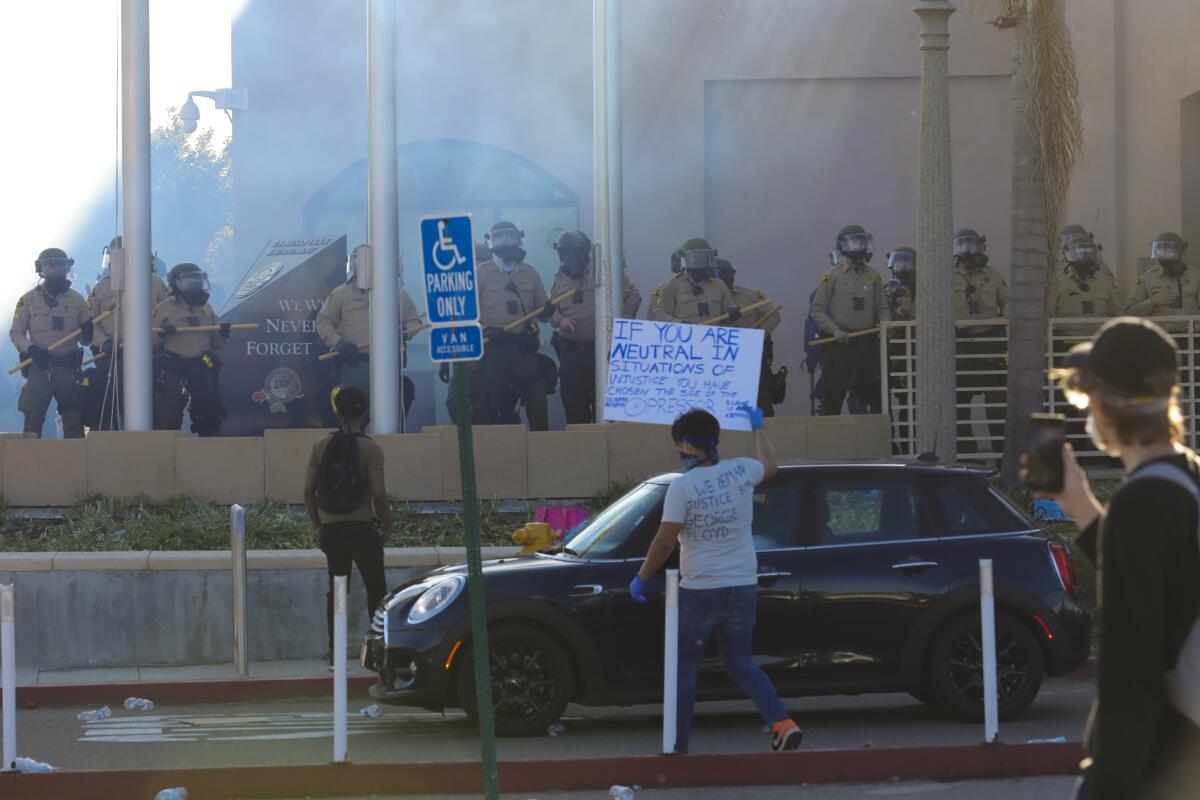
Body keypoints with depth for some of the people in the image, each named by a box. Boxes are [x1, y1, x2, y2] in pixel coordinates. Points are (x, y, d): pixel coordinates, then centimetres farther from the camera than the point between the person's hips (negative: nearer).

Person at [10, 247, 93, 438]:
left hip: (69, 367, 2)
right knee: (33, 422, -3)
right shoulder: (28, 299, 3)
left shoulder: (76, 299, 8)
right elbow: (16, 333, 1)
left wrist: (87, 332, -13)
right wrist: (31, 348, -18)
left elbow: (86, 339, 11)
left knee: (74, 425, 1)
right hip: (39, 367, -2)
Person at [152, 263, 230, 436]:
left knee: (210, 420, 8)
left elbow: (216, 343, 19)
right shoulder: (163, 309, 0)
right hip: (173, 371, -5)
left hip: (203, 371, 5)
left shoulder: (206, 309, 15)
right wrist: (161, 334, -21)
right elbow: (150, 342, -2)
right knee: (169, 421, -4)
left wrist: (223, 334, -1)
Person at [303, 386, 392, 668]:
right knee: (376, 590, 8)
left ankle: (334, 651, 13)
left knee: (336, 590, 13)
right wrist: (387, 526, -2)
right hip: (362, 528, -4)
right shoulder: (369, 449, -11)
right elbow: (379, 494, -15)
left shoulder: (322, 446, 1)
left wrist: (317, 525, 12)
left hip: (331, 529, 4)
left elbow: (309, 490, 1)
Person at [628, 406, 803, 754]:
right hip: (743, 587, 5)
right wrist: (758, 427, 40)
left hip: (699, 591, -5)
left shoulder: (682, 486, -14)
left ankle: (678, 747, 8)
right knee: (740, 663, 16)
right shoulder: (740, 471, 1)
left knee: (685, 668, 7)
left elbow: (664, 541, -14)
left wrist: (641, 578, 0)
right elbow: (769, 465, 25)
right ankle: (782, 723, -3)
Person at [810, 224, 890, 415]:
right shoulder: (832, 276, -1)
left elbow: (882, 308, 16)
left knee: (876, 392, 3)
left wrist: (885, 324, -5)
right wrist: (835, 330, -15)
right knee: (833, 396, -2)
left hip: (867, 342, 4)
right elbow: (817, 310, -3)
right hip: (839, 343, -4)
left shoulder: (873, 276, 12)